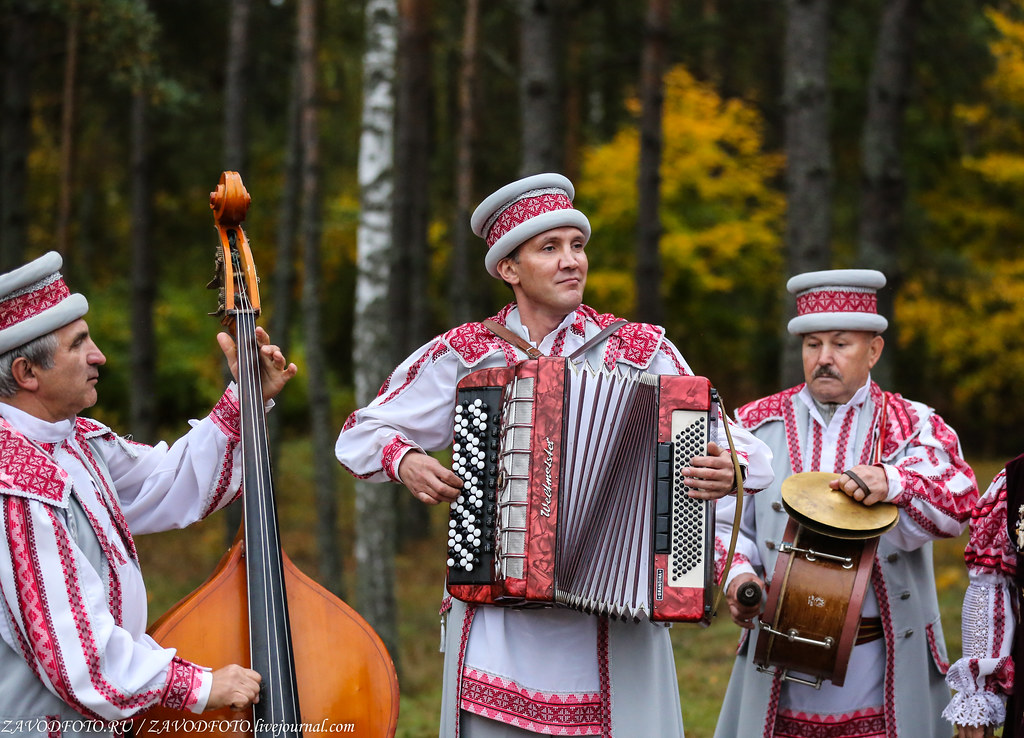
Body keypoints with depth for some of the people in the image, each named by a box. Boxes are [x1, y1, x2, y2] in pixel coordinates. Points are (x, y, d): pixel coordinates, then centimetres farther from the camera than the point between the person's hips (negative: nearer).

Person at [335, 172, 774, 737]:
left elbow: (744, 451, 3)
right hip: (498, 621, 0)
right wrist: (404, 462, -5)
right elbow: (360, 435, 16)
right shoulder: (462, 354, 7)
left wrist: (727, 471, -20)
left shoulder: (640, 350, 6)